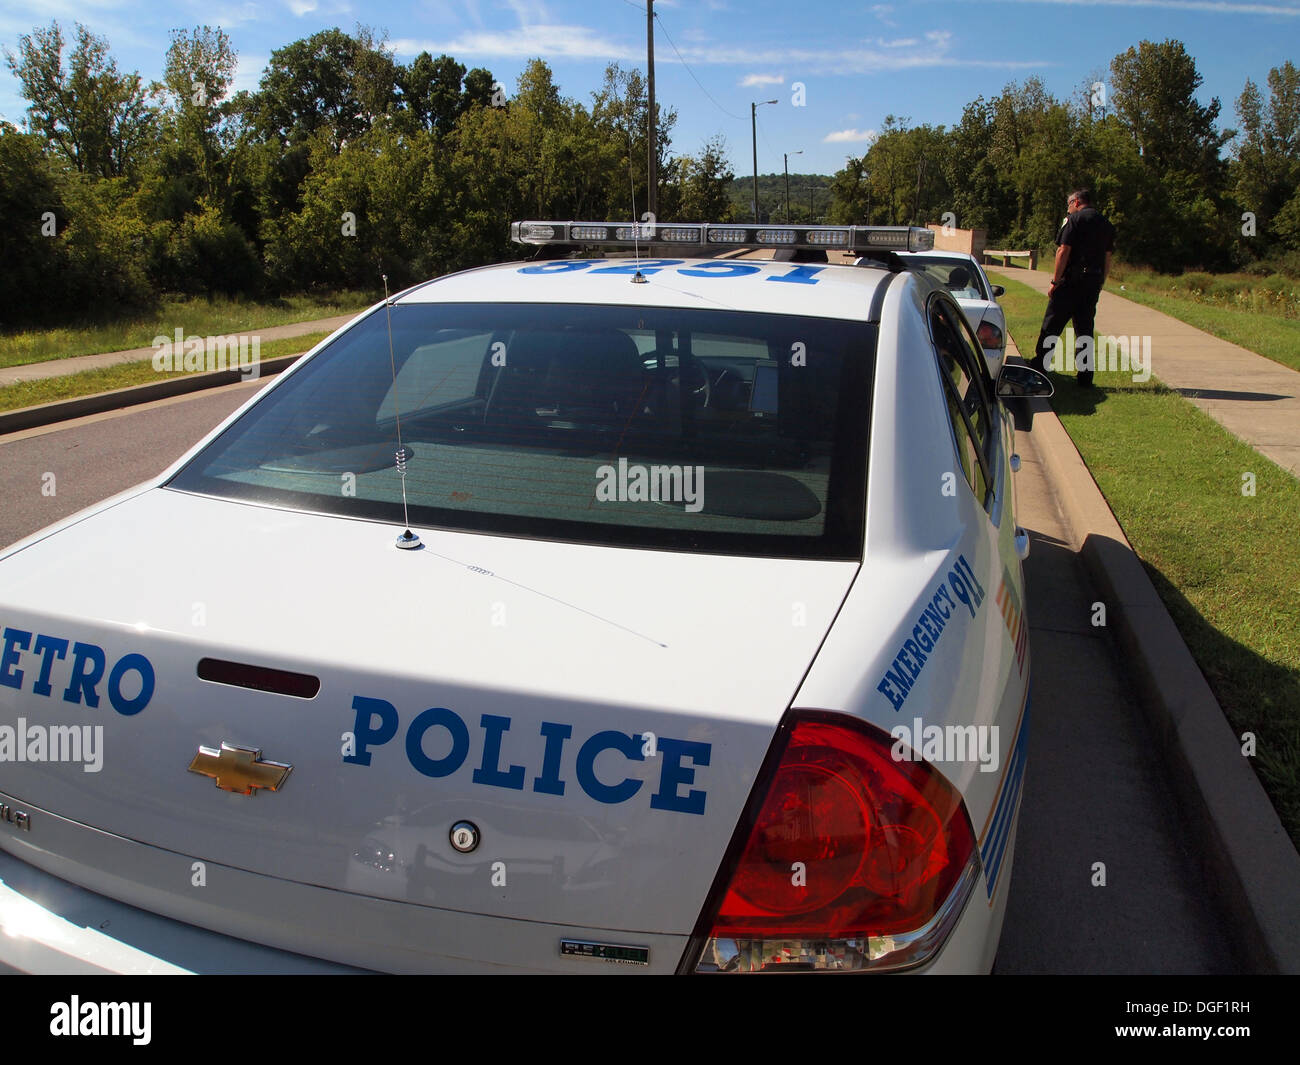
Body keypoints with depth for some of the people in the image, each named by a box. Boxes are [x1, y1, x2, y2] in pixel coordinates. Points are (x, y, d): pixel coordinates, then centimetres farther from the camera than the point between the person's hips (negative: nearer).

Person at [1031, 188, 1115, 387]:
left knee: (1051, 325, 0)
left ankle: (1038, 366, 2)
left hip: (1072, 281, -6)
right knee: (1085, 329, 10)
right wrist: (1099, 285, 18)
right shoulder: (1107, 225, 15)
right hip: (1094, 283, 6)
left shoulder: (1074, 219, -5)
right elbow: (1107, 259, 15)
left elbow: (1063, 251, -12)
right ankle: (1085, 376, 9)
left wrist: (1055, 281, -11)